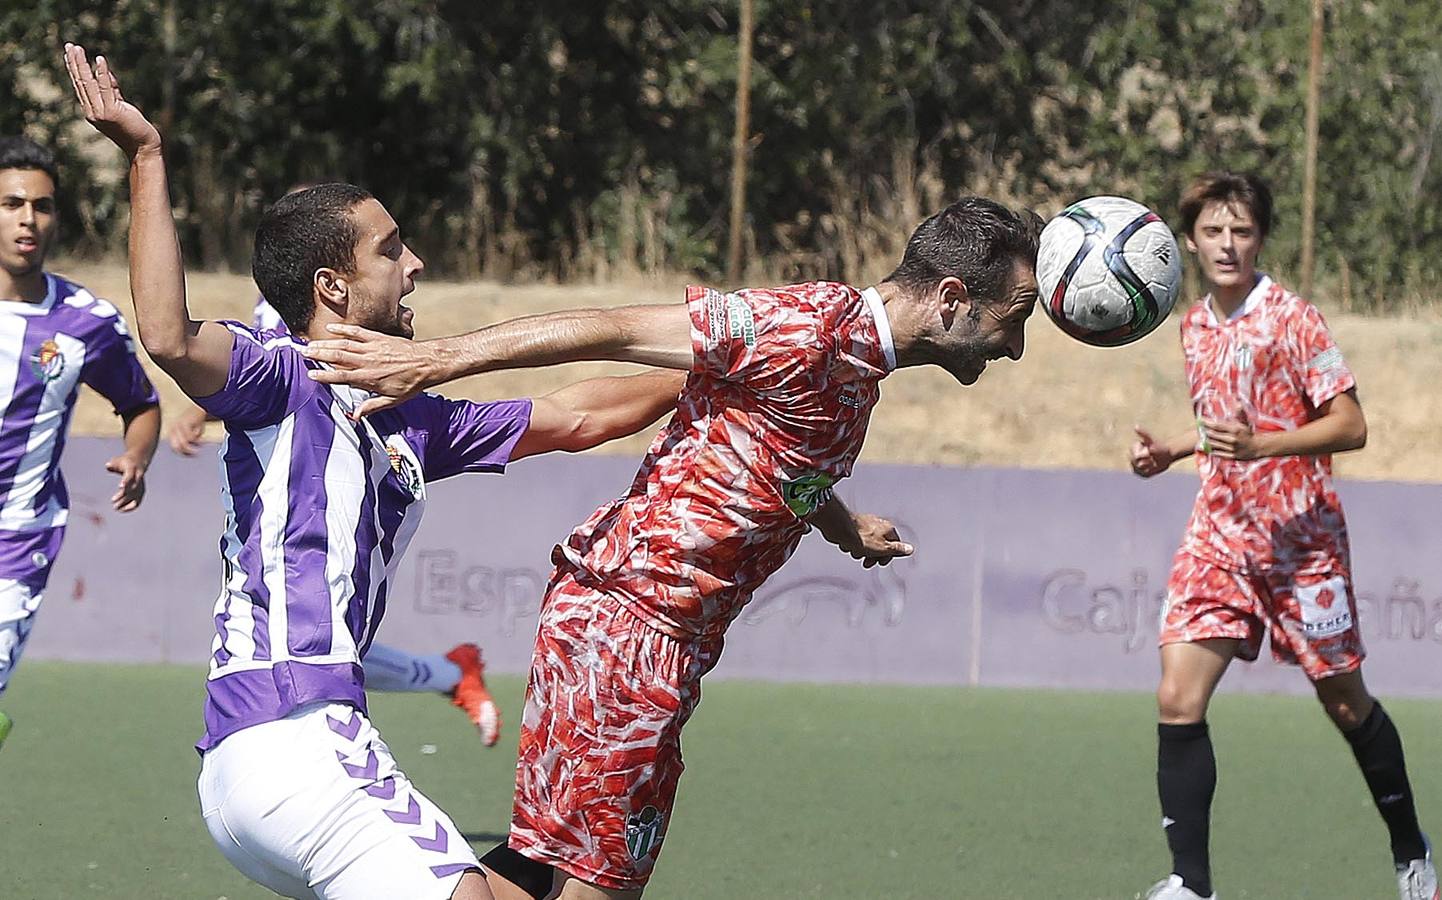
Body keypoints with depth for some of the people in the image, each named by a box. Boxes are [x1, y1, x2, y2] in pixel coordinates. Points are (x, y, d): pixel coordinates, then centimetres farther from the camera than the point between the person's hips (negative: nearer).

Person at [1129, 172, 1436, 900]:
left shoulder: (1291, 319, -12)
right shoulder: (1195, 327, 8)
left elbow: (1350, 426, -16)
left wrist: (1259, 445, -29)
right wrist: (1169, 451, 7)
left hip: (1300, 540, -5)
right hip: (1220, 536, 5)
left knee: (1345, 703, 8)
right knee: (1178, 702, -10)